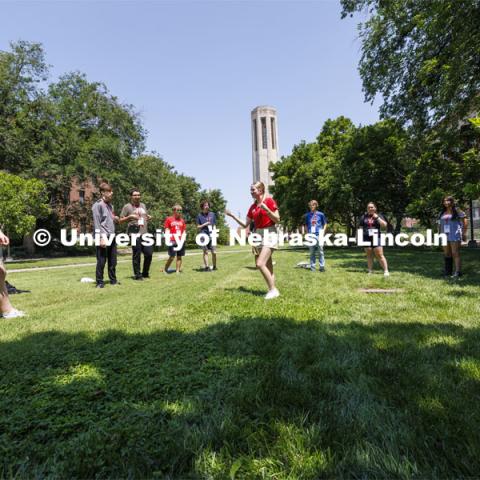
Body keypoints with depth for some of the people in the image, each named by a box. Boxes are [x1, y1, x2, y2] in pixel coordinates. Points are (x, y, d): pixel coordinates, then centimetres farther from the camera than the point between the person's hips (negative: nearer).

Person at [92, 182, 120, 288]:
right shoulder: (98, 205, -6)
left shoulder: (110, 205, 18)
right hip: (103, 237, -7)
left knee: (113, 261, 12)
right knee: (101, 261, -1)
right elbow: (97, 223, -12)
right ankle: (100, 282, 9)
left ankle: (113, 280, 22)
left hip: (112, 236, 7)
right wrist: (102, 237, -18)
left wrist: (116, 219, 7)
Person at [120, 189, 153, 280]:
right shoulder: (127, 206, 1)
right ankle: (137, 275, 11)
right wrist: (130, 216, -15)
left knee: (149, 253, 3)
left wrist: (148, 218, 8)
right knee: (136, 255, -1)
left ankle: (145, 273, 20)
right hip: (134, 234, -5)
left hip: (145, 233, 5)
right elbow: (121, 221, 0)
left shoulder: (143, 205, 18)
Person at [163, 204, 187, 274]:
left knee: (179, 256, 6)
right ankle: (165, 269, 15)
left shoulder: (182, 220, 13)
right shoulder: (169, 219, 2)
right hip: (172, 241, -4)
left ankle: (178, 271, 15)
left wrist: (183, 238, -2)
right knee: (172, 257, -5)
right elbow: (167, 230, 0)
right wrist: (167, 239, -12)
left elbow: (184, 231, 13)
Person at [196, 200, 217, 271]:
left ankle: (214, 266, 13)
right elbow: (198, 227, 5)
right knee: (205, 252, -1)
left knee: (214, 252, -2)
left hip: (211, 235, 2)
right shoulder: (199, 215, 4)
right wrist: (205, 224, -9)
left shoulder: (212, 214, 10)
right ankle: (206, 267, 5)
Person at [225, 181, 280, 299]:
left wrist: (266, 209, -22)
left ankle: (273, 289, -6)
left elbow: (277, 219, -10)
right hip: (259, 235, 7)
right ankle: (272, 290, 16)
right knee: (267, 266, 9)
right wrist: (232, 215, 6)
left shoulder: (269, 201, -7)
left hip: (269, 234, -7)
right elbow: (245, 225, 13)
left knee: (260, 264, -18)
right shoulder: (252, 207, 10)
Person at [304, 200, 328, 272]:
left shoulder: (321, 214, 4)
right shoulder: (307, 215, 10)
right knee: (312, 252, 6)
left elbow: (325, 224, 11)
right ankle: (312, 267, 11)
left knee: (320, 251, -3)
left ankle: (322, 266, 3)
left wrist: (323, 232, -1)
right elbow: (306, 225, 19)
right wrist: (307, 233, 6)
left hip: (319, 235, -2)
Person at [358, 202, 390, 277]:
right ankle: (370, 270, 14)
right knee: (369, 255, 6)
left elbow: (384, 225, -5)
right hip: (366, 239, 2)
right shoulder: (364, 217, 11)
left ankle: (386, 271, -4)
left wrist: (377, 217, -13)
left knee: (380, 255, -7)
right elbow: (360, 228, 15)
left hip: (376, 238, -2)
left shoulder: (378, 216, 7)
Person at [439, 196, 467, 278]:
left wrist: (464, 234, -8)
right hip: (445, 236, 6)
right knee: (446, 254, 8)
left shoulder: (457, 211, 0)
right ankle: (448, 271, 15)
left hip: (455, 235, -6)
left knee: (455, 254, -7)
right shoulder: (442, 213, 15)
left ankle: (458, 272, -6)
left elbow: (464, 222, -3)